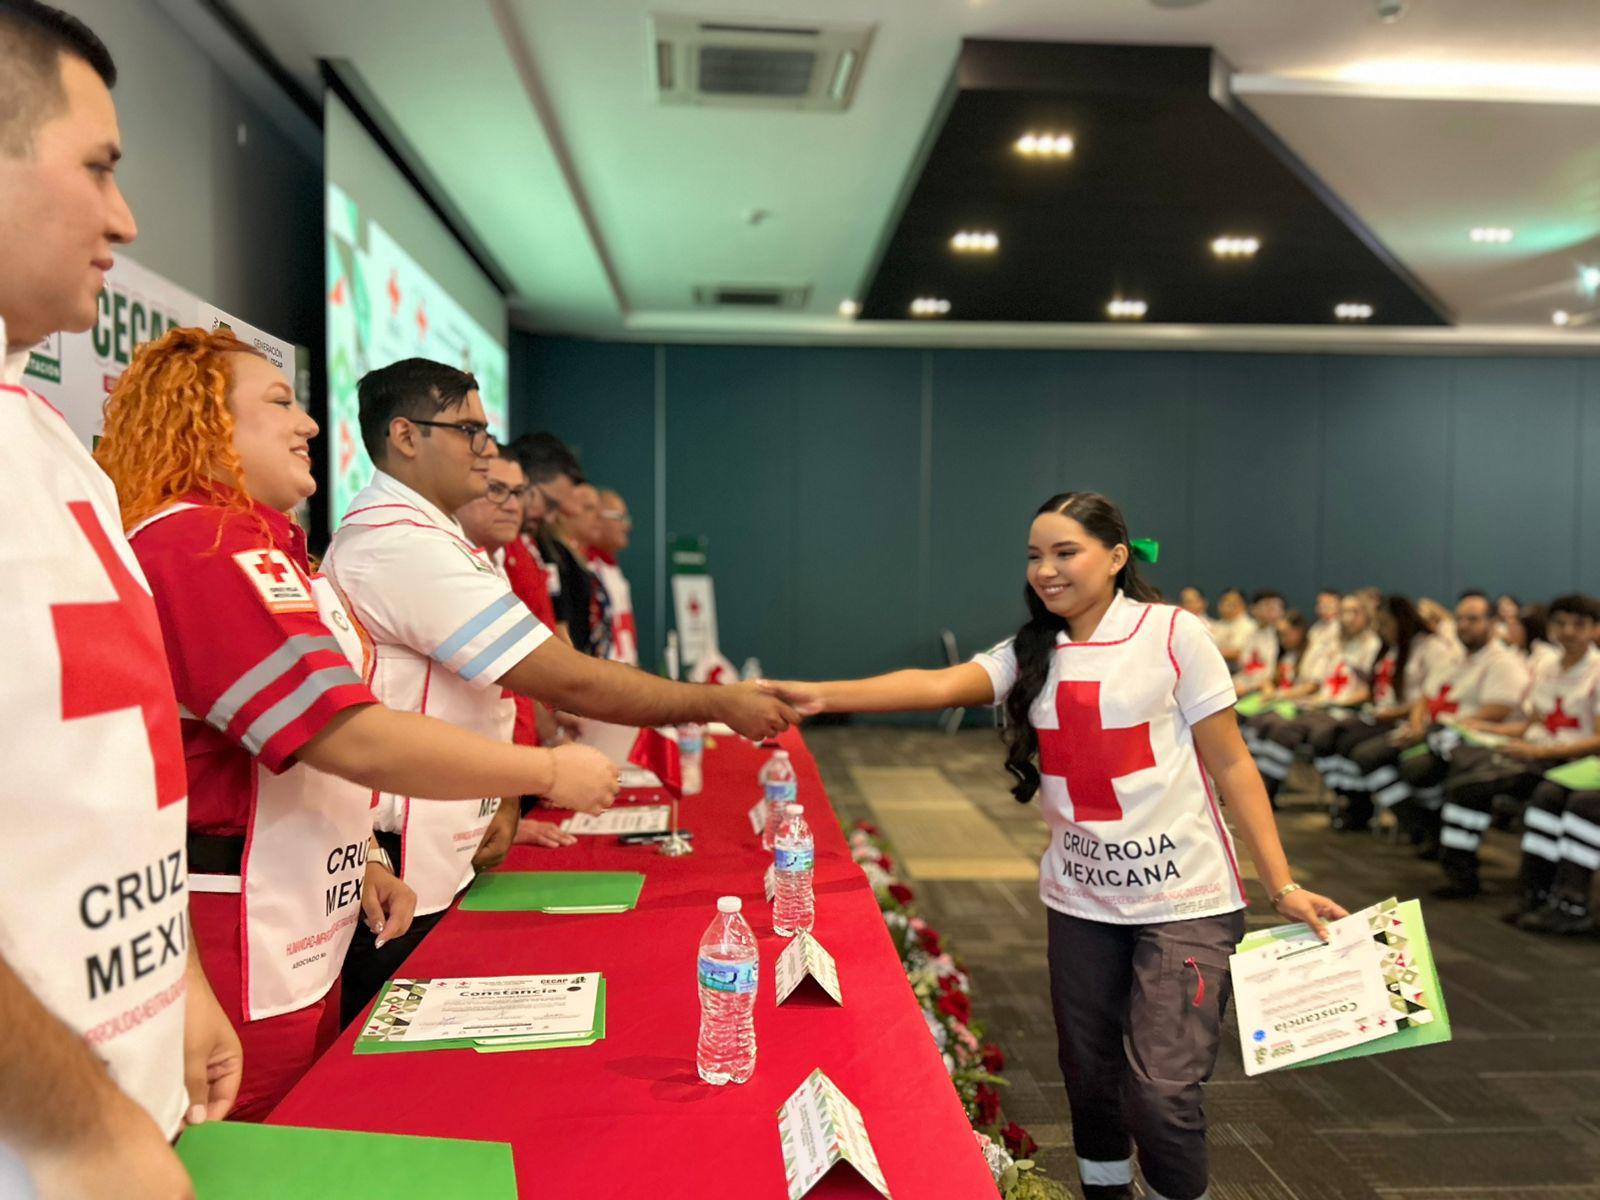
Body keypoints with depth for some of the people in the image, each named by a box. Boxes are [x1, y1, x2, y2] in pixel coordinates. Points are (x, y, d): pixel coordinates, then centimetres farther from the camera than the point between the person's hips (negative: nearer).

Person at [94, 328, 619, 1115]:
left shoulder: (246, 543, 16)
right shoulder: (205, 543, -18)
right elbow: (355, 740, -25)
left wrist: (354, 861, 11)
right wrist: (550, 772, -16)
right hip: (241, 957, -10)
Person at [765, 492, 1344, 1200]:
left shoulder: (1172, 634, -9)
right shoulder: (1030, 655, 2)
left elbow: (1230, 765, -5)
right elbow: (939, 685, -15)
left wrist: (1283, 885, -7)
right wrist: (824, 695, -31)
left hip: (1185, 899, -4)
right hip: (1080, 901, 4)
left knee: (1161, 1089, -8)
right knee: (1091, 1080, 15)